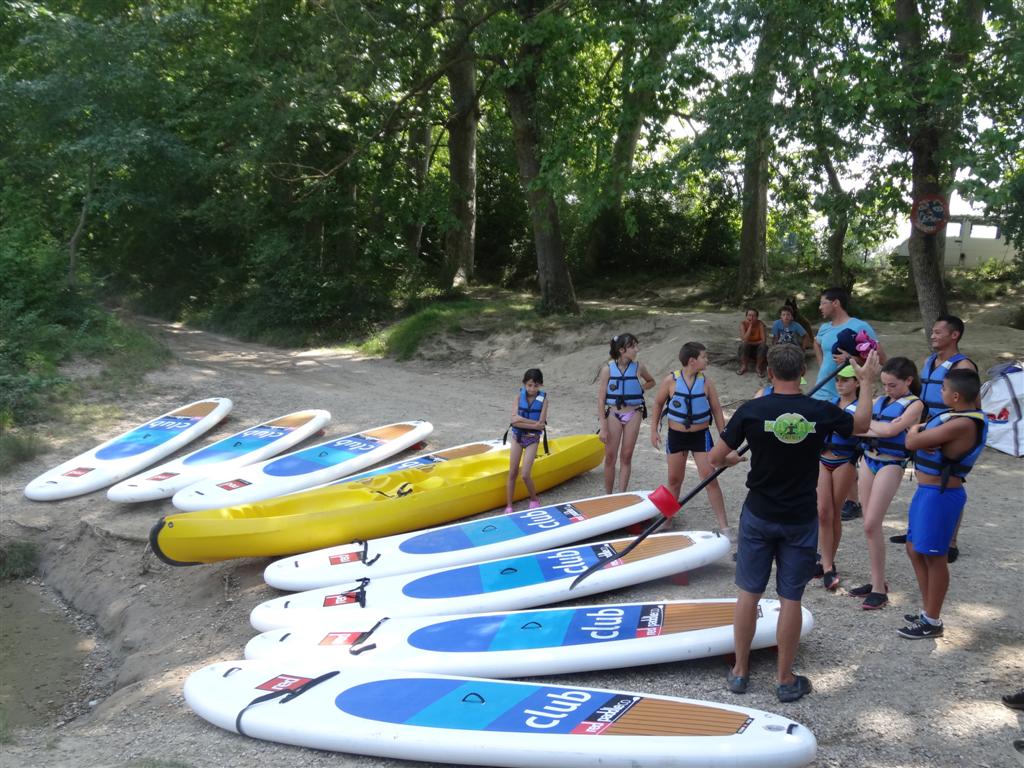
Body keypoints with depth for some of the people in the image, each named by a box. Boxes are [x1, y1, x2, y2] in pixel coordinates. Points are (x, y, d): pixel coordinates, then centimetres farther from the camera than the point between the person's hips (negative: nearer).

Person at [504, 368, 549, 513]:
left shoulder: (543, 399, -8)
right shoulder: (520, 396, -5)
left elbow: (541, 425, -16)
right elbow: (514, 419, -15)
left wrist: (521, 421, -18)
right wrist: (534, 422, -20)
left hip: (533, 439, -2)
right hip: (517, 437, 2)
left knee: (525, 474, -10)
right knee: (512, 473, 4)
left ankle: (534, 499, 15)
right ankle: (509, 506, 12)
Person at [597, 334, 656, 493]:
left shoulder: (639, 368, -2)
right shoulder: (608, 369, -8)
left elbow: (651, 382, 21)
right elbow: (601, 400, -7)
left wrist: (640, 389, -1)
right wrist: (603, 427, -11)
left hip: (633, 414, 2)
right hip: (613, 414, -2)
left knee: (626, 457, 5)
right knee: (610, 457, 3)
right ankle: (608, 496, 15)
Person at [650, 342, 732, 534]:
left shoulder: (706, 382, -6)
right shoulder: (670, 381, -10)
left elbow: (717, 410, 1)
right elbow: (658, 404, 3)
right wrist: (654, 430, 1)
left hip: (701, 435, 0)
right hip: (676, 435, 0)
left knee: (710, 479, -3)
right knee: (674, 480, 12)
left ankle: (724, 526, 1)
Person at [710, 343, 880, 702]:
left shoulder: (751, 410, -14)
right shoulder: (822, 412, -10)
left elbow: (715, 458, -8)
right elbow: (862, 424, 12)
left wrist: (730, 459, 16)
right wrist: (866, 381, 25)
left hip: (759, 515, 0)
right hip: (800, 520, 0)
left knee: (749, 592, 12)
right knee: (790, 598, 8)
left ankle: (740, 671, 22)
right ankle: (785, 679, 20)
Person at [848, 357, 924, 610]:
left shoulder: (914, 404, -5)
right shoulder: (880, 400, 12)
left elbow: (891, 430, -17)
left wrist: (867, 422, -3)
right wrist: (881, 429, -11)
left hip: (890, 465, -6)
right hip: (869, 460, 6)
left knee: (871, 525, -11)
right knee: (870, 525, 9)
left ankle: (879, 588, -2)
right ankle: (876, 581, 19)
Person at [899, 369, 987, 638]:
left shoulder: (962, 424, -24)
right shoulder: (957, 415, 8)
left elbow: (911, 442, -23)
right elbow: (915, 439, 11)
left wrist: (916, 432, -1)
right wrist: (920, 432, -11)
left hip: (940, 495, -10)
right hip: (927, 491, 10)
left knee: (933, 556, 2)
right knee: (915, 550, 17)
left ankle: (932, 622, 15)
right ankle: (927, 611, 30)